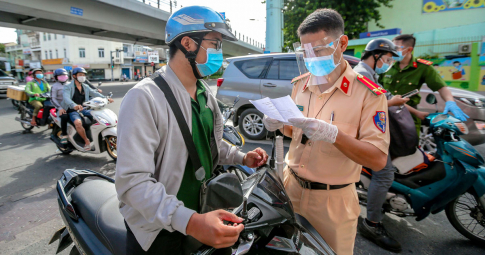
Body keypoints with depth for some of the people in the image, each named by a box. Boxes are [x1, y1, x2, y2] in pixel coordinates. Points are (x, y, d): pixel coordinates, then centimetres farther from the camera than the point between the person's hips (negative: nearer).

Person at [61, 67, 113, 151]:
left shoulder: (85, 87, 14)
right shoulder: (68, 87, -7)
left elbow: (94, 93, 5)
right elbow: (66, 98, -25)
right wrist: (74, 105, -46)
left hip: (83, 109, 6)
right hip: (72, 111, -6)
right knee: (78, 123, -36)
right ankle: (87, 142, -20)